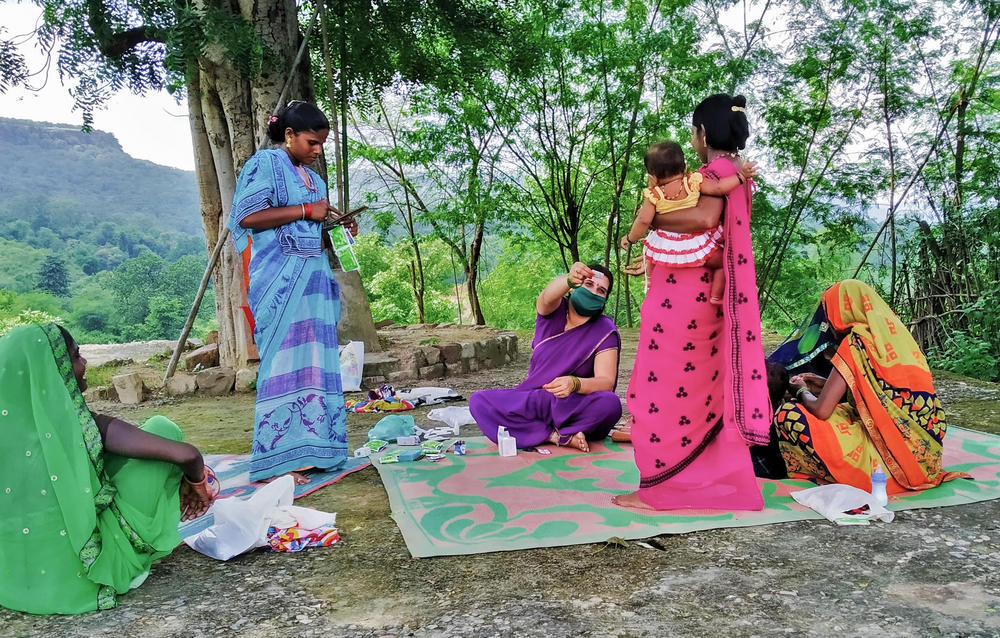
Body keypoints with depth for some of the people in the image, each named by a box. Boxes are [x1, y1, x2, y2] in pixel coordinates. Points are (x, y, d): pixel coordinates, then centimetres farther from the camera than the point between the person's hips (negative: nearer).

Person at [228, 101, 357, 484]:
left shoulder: (312, 177, 23)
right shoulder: (265, 163, 0)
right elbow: (249, 215, -13)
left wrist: (337, 226, 9)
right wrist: (306, 211, -11)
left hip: (314, 279, 8)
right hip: (279, 278, -8)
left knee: (315, 362, 4)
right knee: (285, 362, -11)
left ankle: (308, 450, 9)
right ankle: (276, 462, -9)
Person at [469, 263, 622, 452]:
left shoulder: (605, 331, -2)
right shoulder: (554, 310, 2)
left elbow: (607, 381, -13)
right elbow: (547, 296, -25)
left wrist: (574, 383, -35)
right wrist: (569, 279, -48)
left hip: (576, 410, -2)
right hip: (531, 400, 2)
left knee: (610, 403, -34)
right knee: (477, 401, -21)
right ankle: (560, 436, -25)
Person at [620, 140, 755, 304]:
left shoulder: (654, 195, -13)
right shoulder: (693, 182, -14)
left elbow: (643, 220, -15)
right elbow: (718, 188, -18)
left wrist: (630, 238, -2)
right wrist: (741, 176, -7)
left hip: (666, 247, 1)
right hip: (697, 247, -1)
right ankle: (715, 296, 13)